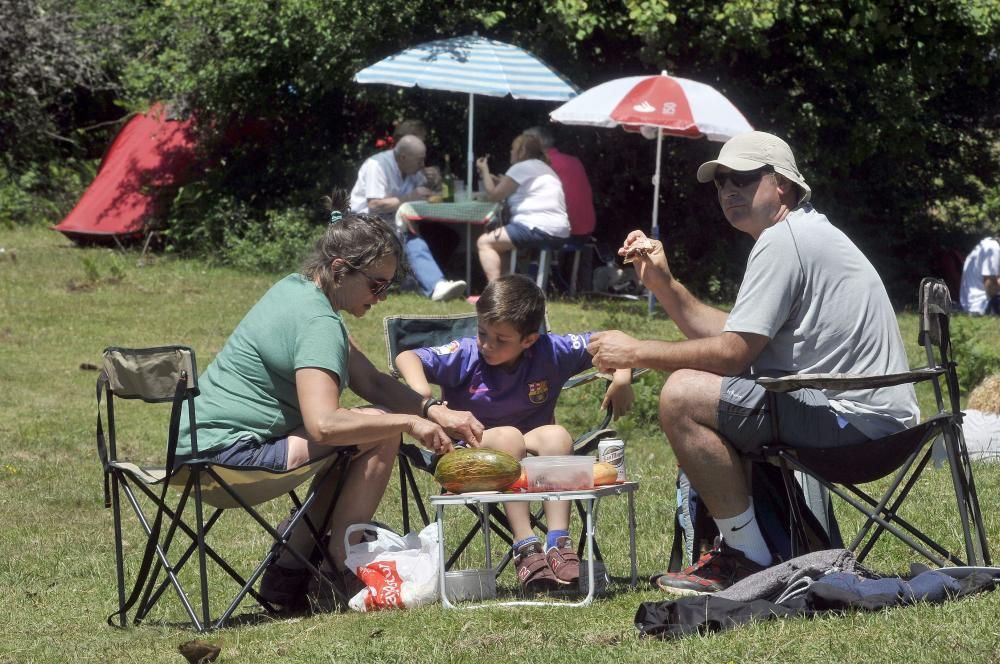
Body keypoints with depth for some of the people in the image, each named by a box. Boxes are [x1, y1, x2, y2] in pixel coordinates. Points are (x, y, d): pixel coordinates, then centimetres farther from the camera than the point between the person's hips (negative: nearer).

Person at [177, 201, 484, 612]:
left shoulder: (298, 290, 12)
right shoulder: (318, 323, -19)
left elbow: (370, 382, 16)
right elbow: (323, 424, -32)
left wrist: (436, 413, 3)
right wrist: (409, 423, -21)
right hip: (227, 450, -10)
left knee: (359, 433, 22)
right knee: (379, 435, -14)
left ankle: (288, 575, 18)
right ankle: (339, 575, -5)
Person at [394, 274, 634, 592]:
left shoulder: (550, 353, -7)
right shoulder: (465, 355, -11)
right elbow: (407, 358, -21)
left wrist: (621, 377, -18)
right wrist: (422, 396, -38)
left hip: (531, 451, 2)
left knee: (556, 435, -29)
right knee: (508, 437, -34)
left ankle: (558, 540, -36)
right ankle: (525, 546, -39)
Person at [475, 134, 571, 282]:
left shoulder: (521, 168, -4)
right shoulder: (543, 168, 26)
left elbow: (493, 195, -2)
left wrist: (484, 170, 12)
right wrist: (496, 179, 22)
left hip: (540, 229, -10)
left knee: (484, 242, -6)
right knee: (499, 244, 26)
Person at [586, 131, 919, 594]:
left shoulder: (783, 240, -13)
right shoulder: (804, 234, 20)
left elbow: (733, 352, -16)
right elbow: (731, 334, 17)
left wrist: (637, 352, -7)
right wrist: (663, 284, 8)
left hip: (857, 418, -11)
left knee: (682, 396, -18)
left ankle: (747, 560, -12)